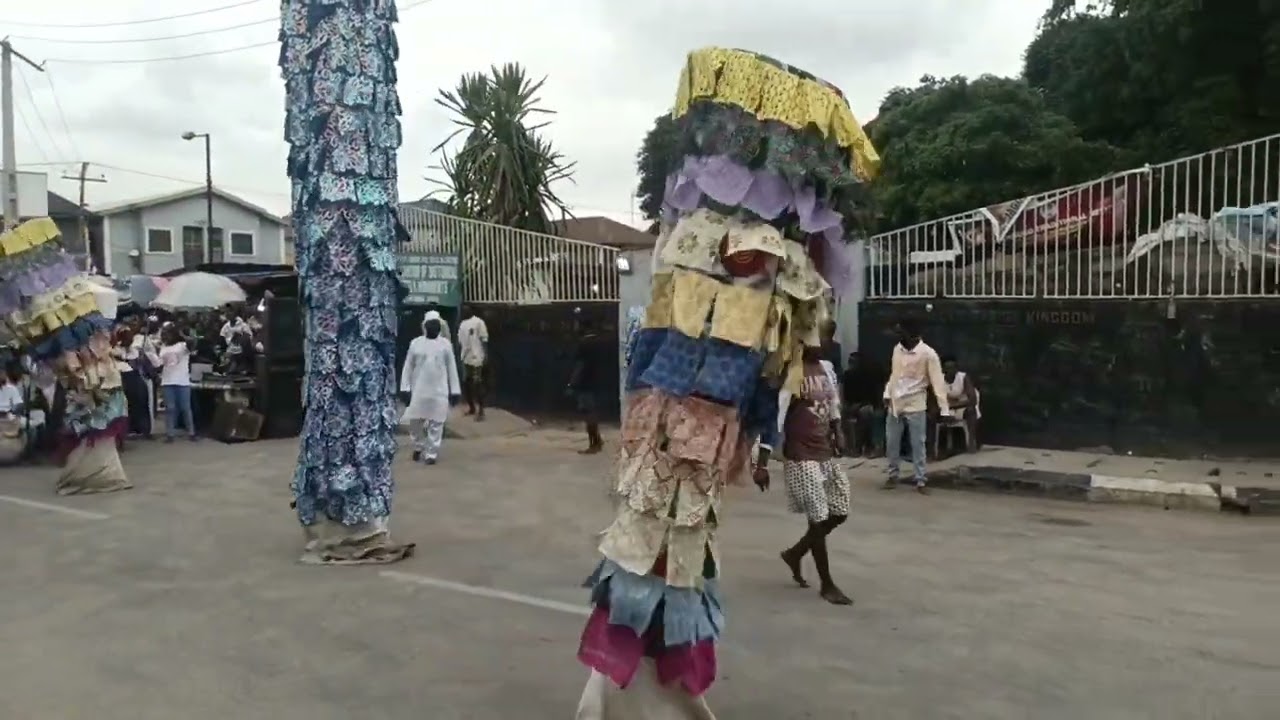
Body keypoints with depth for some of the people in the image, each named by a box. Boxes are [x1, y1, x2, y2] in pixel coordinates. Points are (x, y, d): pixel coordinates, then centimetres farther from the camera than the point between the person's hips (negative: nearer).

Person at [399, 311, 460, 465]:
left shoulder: (445, 344, 2)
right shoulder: (415, 343, 1)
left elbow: (452, 368, 6)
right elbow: (408, 367, 3)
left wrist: (454, 391, 3)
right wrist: (405, 388, -4)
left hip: (439, 392, 0)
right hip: (418, 390, 0)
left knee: (436, 424, 2)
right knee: (415, 422, 8)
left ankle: (431, 454, 13)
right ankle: (418, 447, 31)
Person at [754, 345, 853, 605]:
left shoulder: (826, 368, 8)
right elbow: (772, 416, -18)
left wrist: (837, 433, 6)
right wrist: (761, 464, -21)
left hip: (827, 453, 8)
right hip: (801, 457, -8)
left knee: (839, 512, 12)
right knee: (819, 518, -1)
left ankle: (795, 553, 32)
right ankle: (827, 584, 16)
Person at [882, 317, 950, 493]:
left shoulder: (928, 353, -14)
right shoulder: (897, 349, 4)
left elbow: (937, 381, -15)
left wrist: (944, 408, -19)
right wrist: (887, 394, 10)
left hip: (915, 405, -5)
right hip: (895, 403, 5)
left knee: (918, 444, 1)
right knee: (891, 442, 9)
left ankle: (920, 481, 9)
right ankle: (893, 475, 24)